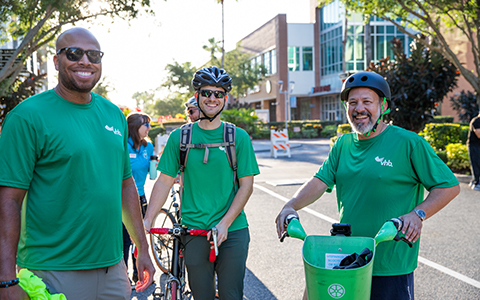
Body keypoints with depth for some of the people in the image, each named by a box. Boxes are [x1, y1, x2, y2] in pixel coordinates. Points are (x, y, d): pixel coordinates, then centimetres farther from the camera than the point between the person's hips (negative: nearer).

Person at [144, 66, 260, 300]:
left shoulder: (239, 137, 2)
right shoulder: (180, 137, 4)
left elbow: (246, 185, -1)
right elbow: (164, 182, 5)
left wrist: (225, 223, -12)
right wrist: (146, 220, -5)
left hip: (233, 230, 0)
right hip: (194, 231, 1)